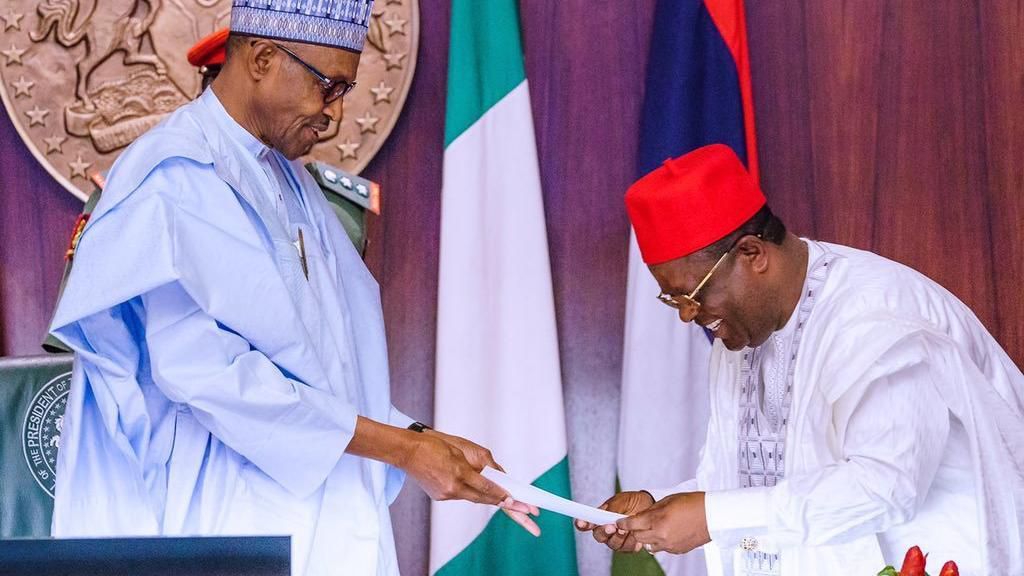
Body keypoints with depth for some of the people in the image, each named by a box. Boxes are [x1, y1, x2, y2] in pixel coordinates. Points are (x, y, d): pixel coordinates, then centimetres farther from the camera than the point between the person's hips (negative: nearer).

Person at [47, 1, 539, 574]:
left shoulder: (290, 184, 14)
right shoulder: (177, 177, -13)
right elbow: (202, 367, -22)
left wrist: (421, 440, 1)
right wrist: (403, 448, -19)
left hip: (313, 521, 8)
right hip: (216, 520, -8)